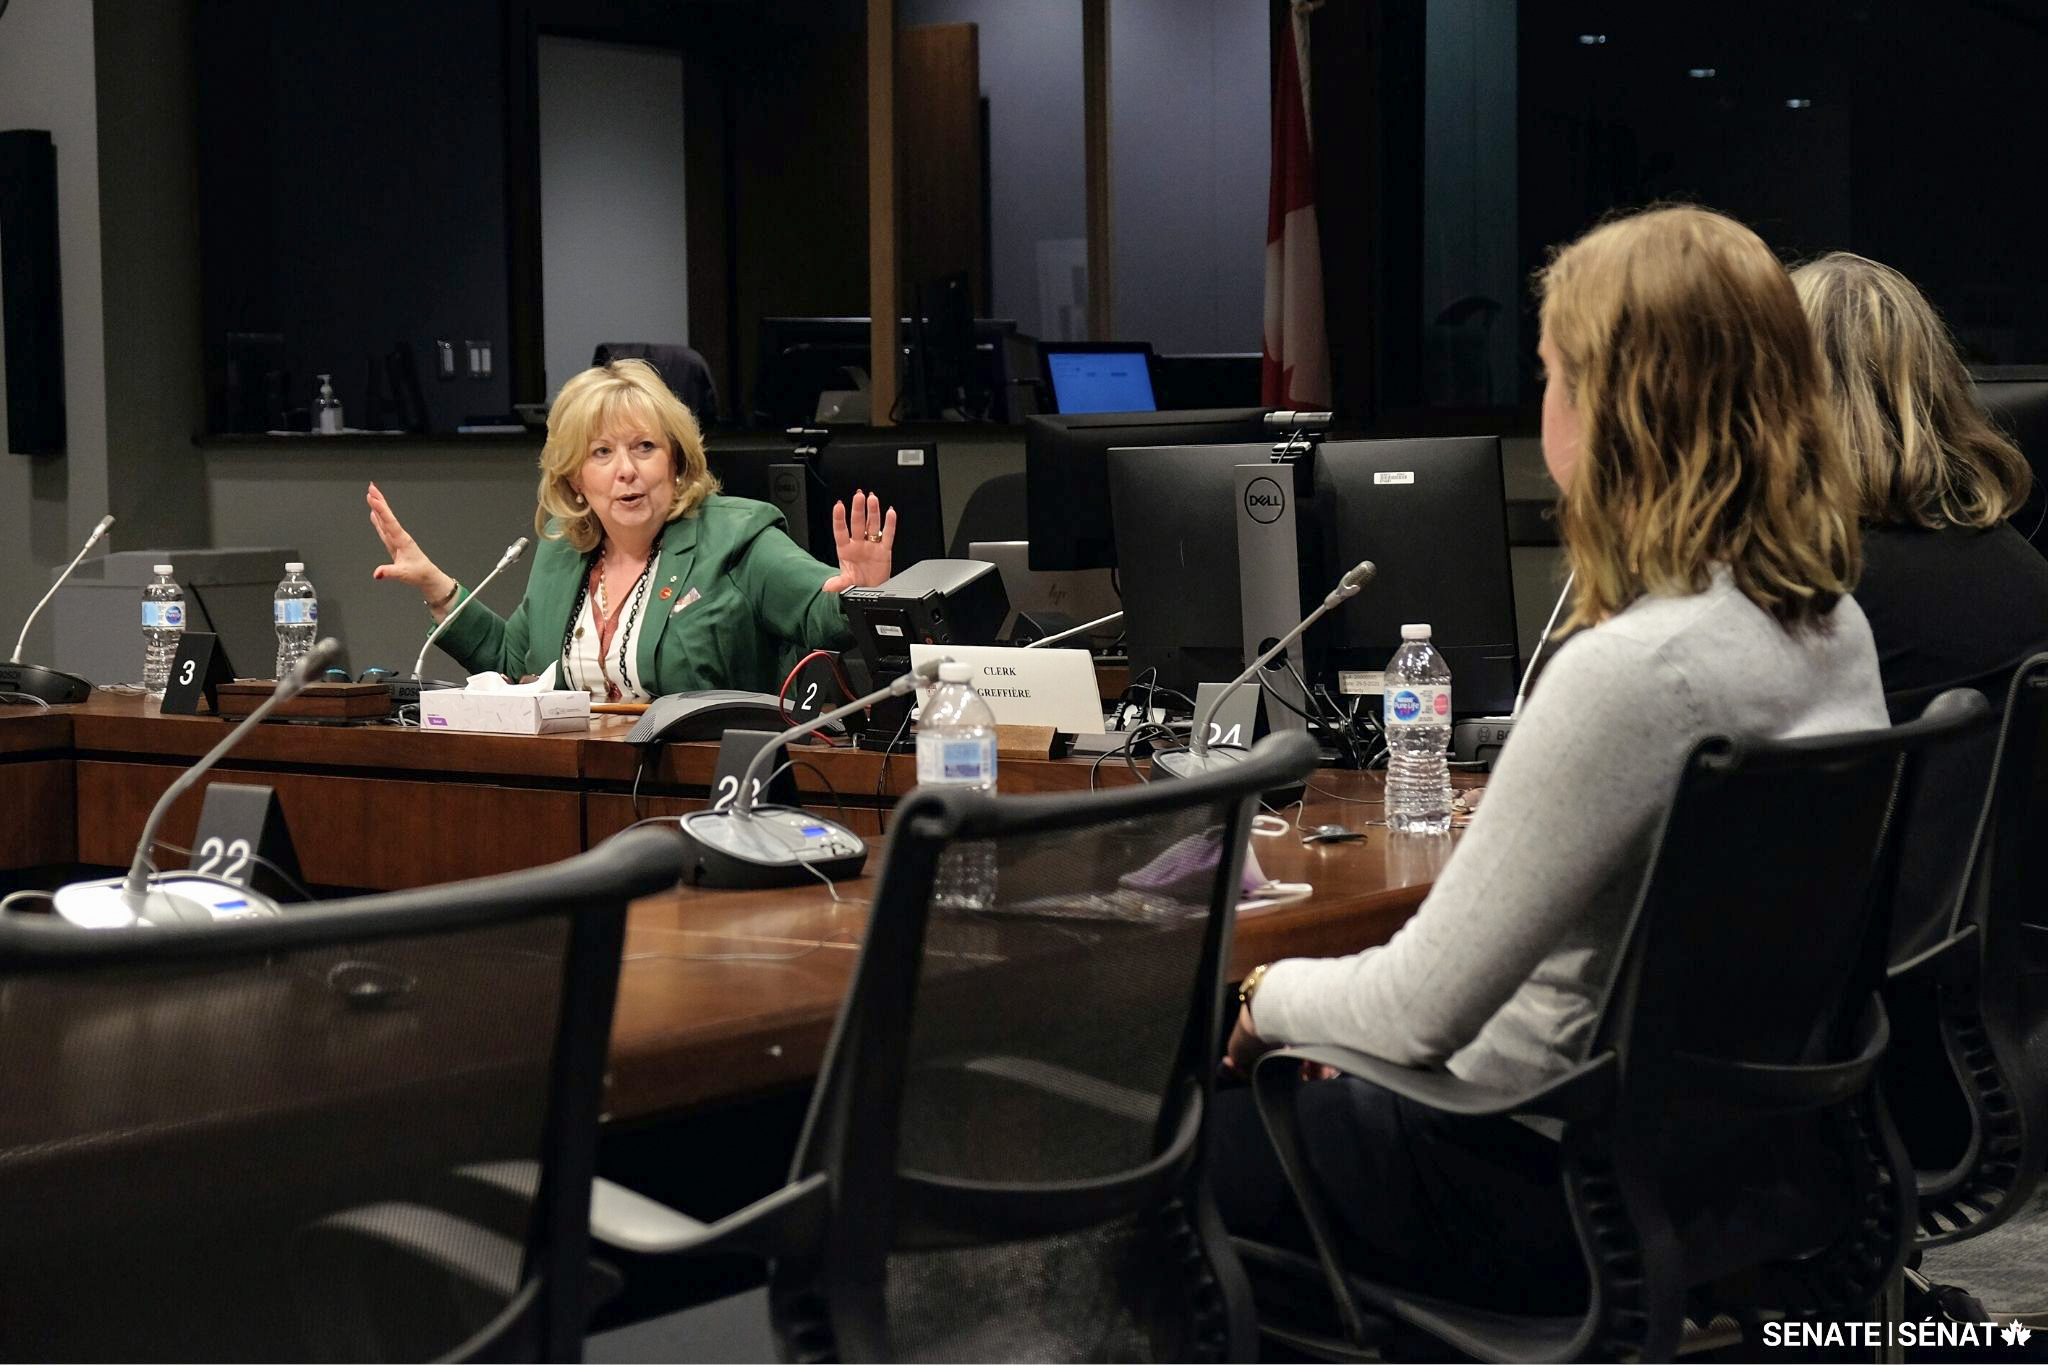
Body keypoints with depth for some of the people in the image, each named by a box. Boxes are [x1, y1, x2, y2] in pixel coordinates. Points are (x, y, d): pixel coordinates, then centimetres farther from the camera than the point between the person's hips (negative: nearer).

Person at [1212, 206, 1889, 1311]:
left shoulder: (1634, 674, -29)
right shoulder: (1833, 624, -1)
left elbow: (1418, 1013, -23)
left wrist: (1273, 997, -4)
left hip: (1573, 1189, -9)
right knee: (1327, 1086, 27)